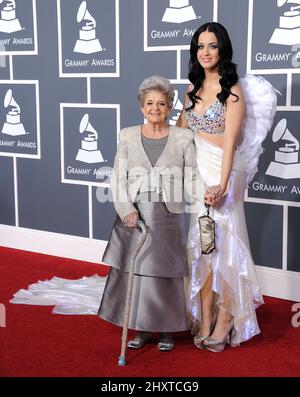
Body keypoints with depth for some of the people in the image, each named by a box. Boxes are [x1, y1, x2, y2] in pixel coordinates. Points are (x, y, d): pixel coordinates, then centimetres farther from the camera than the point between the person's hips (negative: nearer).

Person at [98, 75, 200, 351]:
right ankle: (143, 328, 23)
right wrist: (127, 210, -12)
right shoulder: (128, 136, 4)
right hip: (134, 215, 2)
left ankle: (166, 329, 24)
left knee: (165, 274, 5)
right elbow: (118, 179, 1)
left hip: (168, 217, -1)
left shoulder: (183, 138, 1)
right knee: (134, 272, 6)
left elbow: (191, 181, -2)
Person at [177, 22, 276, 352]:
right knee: (202, 243, 5)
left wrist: (222, 185, -24)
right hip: (197, 170, 6)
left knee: (222, 241, 0)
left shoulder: (233, 90, -9)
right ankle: (206, 319, 13)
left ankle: (225, 316, 15)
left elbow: (230, 142, -16)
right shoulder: (194, 87, 10)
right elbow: (181, 128, 17)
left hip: (222, 171, -6)